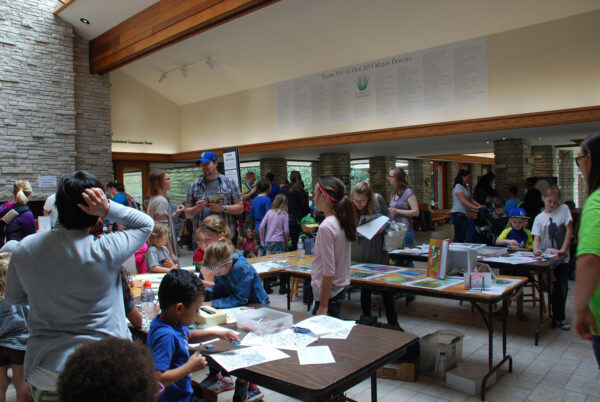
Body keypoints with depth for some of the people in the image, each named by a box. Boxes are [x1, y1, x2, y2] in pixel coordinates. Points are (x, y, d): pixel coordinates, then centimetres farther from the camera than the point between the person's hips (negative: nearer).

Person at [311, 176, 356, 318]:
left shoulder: (326, 227, -20)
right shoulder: (342, 222, 5)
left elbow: (329, 271, -21)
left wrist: (323, 305, -17)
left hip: (328, 292, -9)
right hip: (340, 288, 9)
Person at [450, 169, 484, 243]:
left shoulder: (465, 187, 19)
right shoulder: (458, 187, -11)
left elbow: (470, 199, 16)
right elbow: (463, 201, -20)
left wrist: (479, 205, 1)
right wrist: (476, 207, -27)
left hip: (463, 214, 10)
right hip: (458, 214, -10)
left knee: (462, 237, 7)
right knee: (458, 237, -12)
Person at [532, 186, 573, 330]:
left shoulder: (564, 209, 1)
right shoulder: (539, 218, 1)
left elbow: (569, 230, -4)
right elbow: (536, 238, -5)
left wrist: (563, 250, -10)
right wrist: (536, 249, -27)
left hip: (562, 257, 0)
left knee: (562, 287, -1)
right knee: (559, 287, 1)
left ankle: (558, 317, 19)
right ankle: (559, 318, 15)